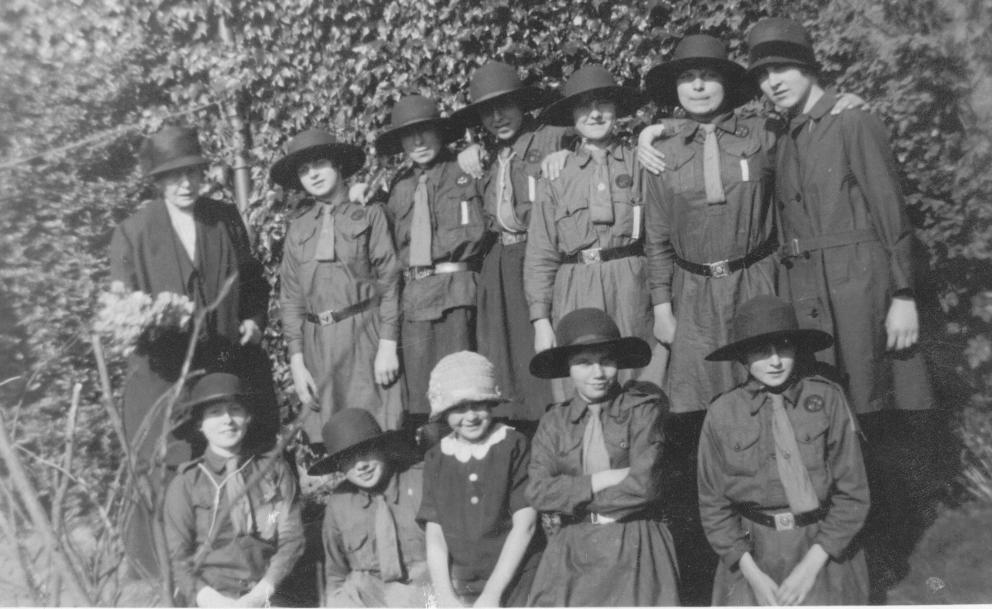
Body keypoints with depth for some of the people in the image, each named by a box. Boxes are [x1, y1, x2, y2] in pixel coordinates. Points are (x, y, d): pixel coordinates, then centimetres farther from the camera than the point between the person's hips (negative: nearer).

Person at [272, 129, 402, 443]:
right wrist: (296, 360, 4)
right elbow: (291, 296, 11)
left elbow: (389, 280, -1)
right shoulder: (298, 228, 11)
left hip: (364, 336, -3)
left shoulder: (369, 216, 2)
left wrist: (388, 345, -8)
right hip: (317, 342, 3)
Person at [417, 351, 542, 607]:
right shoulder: (436, 459, 7)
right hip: (461, 587, 3)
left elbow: (525, 525, -5)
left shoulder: (514, 446, -1)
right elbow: (435, 533, 5)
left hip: (515, 581, -2)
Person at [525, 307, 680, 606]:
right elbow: (538, 492, -4)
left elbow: (644, 486, -11)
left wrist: (569, 500, -5)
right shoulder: (554, 421, 7)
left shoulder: (642, 410, -2)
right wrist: (602, 480, -11)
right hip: (570, 551, 2)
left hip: (634, 548, -2)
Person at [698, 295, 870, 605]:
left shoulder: (827, 399, -9)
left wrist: (811, 564, -8)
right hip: (753, 554, 1)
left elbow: (853, 493, -4)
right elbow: (713, 504, 0)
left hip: (824, 550, 0)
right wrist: (752, 574, -6)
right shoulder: (722, 414, -7)